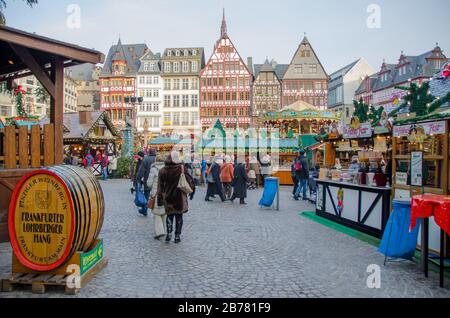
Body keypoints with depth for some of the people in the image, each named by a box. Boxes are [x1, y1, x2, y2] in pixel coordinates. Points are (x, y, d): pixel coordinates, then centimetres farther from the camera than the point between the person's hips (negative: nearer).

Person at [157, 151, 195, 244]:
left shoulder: (163, 171, -4)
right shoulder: (181, 169, -11)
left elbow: (160, 186, 0)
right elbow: (190, 181, -6)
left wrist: (159, 199, 7)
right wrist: (192, 190, 10)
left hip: (167, 197, 2)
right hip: (179, 197, -2)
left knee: (169, 215, 18)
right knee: (179, 217, 10)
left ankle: (169, 234, 9)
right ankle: (177, 236, 14)